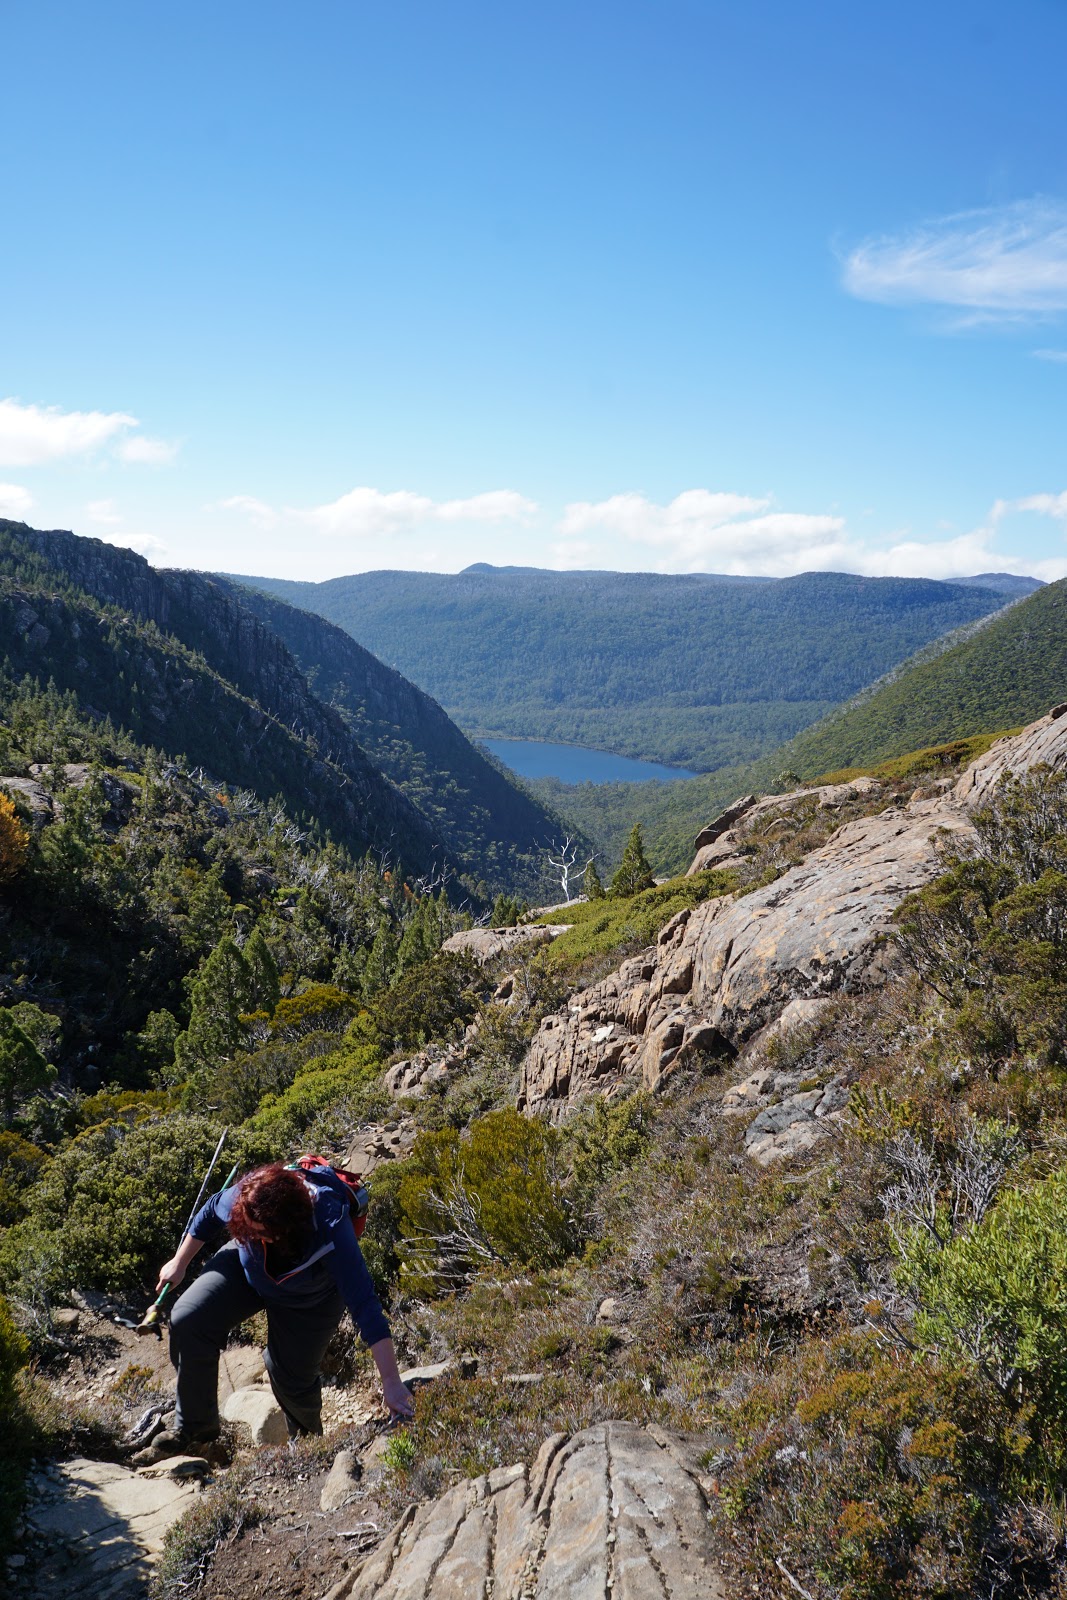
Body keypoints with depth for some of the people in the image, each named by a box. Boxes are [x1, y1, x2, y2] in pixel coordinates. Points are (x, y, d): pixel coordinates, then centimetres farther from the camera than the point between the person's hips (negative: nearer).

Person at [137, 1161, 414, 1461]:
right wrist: (180, 1263, 5)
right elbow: (211, 1212, -10)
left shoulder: (331, 1231, -44)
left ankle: (308, 1438, 36)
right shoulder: (245, 1197, -35)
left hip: (308, 1299, -3)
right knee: (188, 1321, -16)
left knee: (291, 1374, 0)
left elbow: (365, 1305, -45)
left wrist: (392, 1384, -47)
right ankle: (193, 1430, 4)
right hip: (246, 1268, 3)